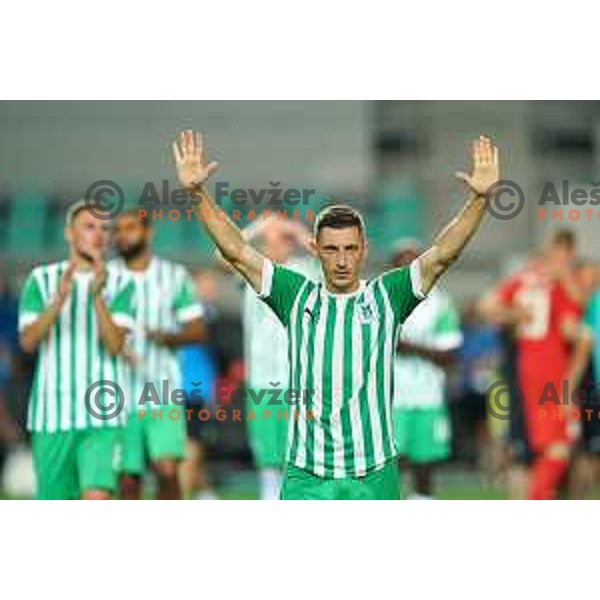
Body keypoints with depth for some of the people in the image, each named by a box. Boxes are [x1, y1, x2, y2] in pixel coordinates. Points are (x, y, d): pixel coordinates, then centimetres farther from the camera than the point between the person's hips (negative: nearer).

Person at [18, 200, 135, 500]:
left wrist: (97, 295, -22)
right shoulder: (42, 279, 6)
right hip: (52, 412, 1)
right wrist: (59, 298, -20)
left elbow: (115, 345, -8)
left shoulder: (119, 283, 4)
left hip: (101, 417, -1)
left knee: (97, 499, -17)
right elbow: (28, 341, -6)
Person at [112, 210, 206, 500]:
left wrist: (170, 337, -14)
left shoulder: (175, 275, 7)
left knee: (167, 470, -14)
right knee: (128, 478, 1)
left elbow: (197, 329, 6)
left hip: (163, 392, -1)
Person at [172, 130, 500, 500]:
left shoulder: (386, 297, 3)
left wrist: (479, 199, -19)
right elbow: (237, 252, 0)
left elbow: (442, 255, -7)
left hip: (375, 474, 0)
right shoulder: (297, 296, 5)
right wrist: (199, 194, -10)